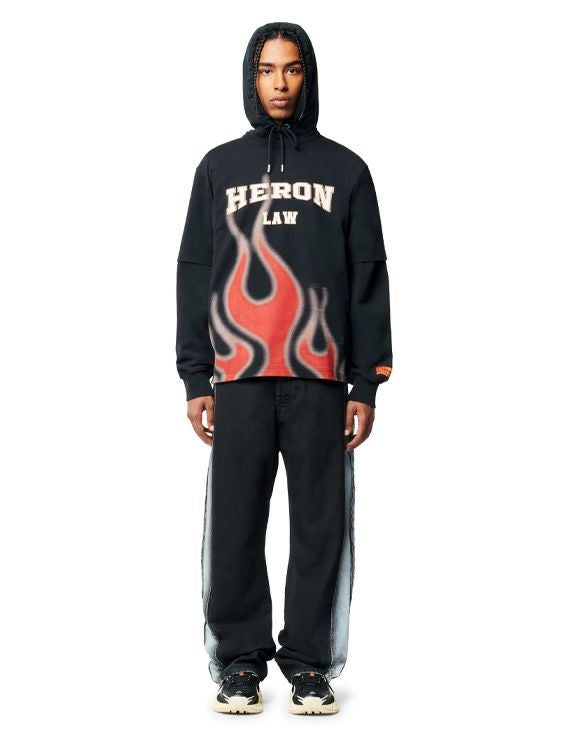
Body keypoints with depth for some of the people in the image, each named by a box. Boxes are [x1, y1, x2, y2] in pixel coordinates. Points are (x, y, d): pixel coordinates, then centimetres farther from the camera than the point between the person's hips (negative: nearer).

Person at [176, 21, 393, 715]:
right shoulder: (219, 167, 13)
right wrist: (196, 380, 2)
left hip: (320, 378, 0)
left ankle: (310, 663, 9)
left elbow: (369, 280, 8)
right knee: (235, 526, -1)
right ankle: (239, 661, 9)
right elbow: (195, 276, 10)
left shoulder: (345, 170, 11)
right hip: (239, 378, 1)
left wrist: (367, 384, 1)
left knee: (321, 526, 0)